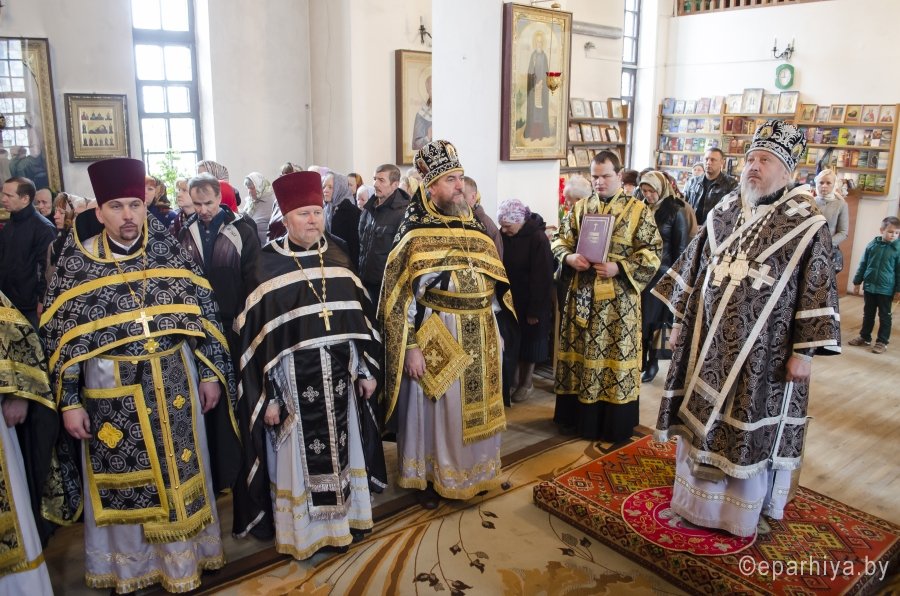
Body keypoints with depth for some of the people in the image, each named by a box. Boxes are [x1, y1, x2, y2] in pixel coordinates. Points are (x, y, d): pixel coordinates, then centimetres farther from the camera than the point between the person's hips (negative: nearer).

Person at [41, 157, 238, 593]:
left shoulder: (171, 253, -2)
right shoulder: (75, 264, -6)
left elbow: (204, 316, 2)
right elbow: (59, 338, -4)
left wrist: (211, 374, 2)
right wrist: (69, 402, -5)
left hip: (174, 383, 1)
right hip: (109, 389, -1)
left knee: (178, 473, 12)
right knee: (122, 479, 12)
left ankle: (182, 555, 32)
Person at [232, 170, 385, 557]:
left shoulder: (337, 257, 4)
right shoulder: (269, 267, -8)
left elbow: (361, 316, 8)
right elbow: (257, 335, -9)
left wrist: (366, 369, 6)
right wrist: (267, 395, -12)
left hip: (339, 373, 4)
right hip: (293, 377, -4)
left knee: (339, 447, 16)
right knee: (298, 456, 7)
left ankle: (342, 517, 35)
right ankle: (301, 529, 26)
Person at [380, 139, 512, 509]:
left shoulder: (473, 227, 8)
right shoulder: (415, 232, -10)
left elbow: (494, 282, 14)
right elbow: (402, 295, -13)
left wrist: (495, 331, 13)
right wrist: (411, 347, -17)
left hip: (479, 337, 6)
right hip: (436, 338, -5)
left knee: (474, 408, 16)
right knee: (435, 409, 8)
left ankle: (475, 471, 35)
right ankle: (430, 478, 26)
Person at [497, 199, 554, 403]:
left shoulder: (538, 238, -19)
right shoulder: (504, 236, -3)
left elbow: (542, 277, -18)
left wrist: (535, 310, -17)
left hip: (531, 301, -5)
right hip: (510, 298, 5)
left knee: (529, 340, 7)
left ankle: (526, 382, 21)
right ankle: (514, 378, 24)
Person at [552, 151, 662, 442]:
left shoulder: (639, 210, -2)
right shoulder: (580, 207, 8)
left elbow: (653, 253, -6)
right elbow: (559, 240, 10)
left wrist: (619, 268, -19)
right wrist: (569, 257, -12)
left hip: (618, 300, -3)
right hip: (581, 296, 4)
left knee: (615, 355, 3)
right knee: (579, 353, 10)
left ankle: (614, 426, 17)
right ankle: (579, 416, 25)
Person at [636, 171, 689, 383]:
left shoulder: (675, 212, -6)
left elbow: (680, 248, -4)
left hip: (662, 274, -3)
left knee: (655, 318, 3)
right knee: (638, 318, 3)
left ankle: (653, 363, 16)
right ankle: (640, 360, 16)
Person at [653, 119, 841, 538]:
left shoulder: (807, 226, -7)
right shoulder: (721, 215, 7)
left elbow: (818, 291, -8)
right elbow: (691, 270, 12)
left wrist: (804, 350, -11)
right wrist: (680, 320, 12)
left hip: (765, 354, -4)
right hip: (709, 345, 5)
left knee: (753, 431, 7)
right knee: (702, 418, 14)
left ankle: (745, 508, 26)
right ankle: (697, 497, 32)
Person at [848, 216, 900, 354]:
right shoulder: (872, 245, -2)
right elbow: (862, 265, 6)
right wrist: (857, 282, 7)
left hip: (886, 289, -3)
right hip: (869, 286, 3)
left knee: (884, 316, 8)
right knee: (868, 314, 16)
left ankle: (882, 341, 16)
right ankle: (865, 337, 28)